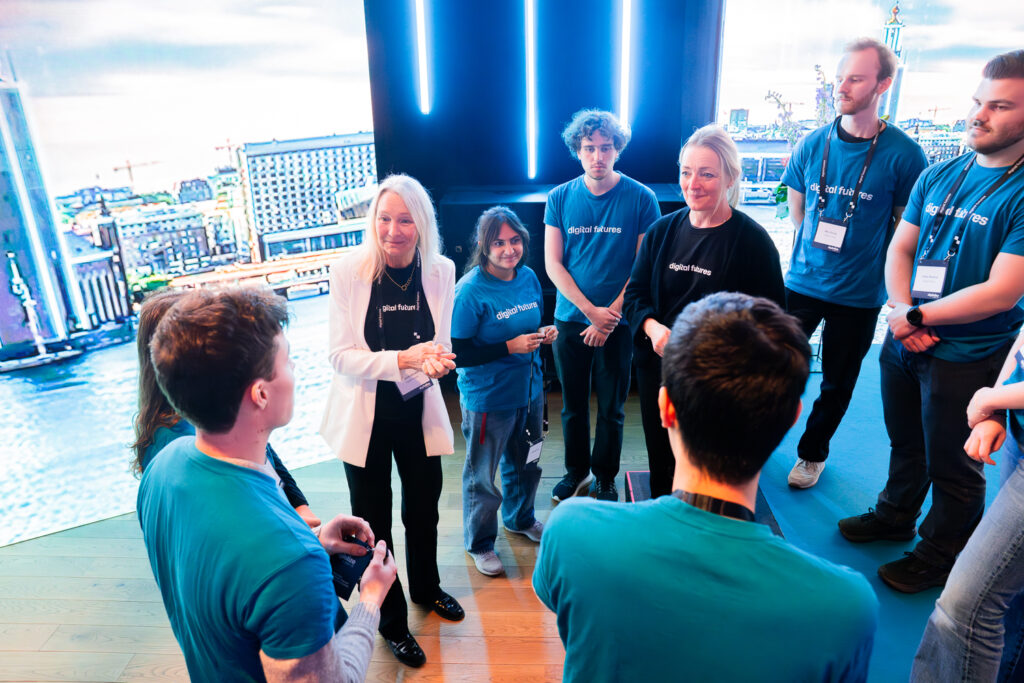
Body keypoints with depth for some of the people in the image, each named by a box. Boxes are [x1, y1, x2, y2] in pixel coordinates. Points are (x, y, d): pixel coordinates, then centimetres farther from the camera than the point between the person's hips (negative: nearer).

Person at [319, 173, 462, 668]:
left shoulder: (441, 271, -8)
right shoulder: (349, 271, -17)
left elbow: (440, 346, 1)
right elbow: (340, 355, -17)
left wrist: (434, 364, -23)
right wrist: (402, 359, -31)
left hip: (418, 410, 3)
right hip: (365, 414, -3)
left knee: (424, 506, 21)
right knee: (373, 517, 12)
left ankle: (426, 587, 51)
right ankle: (391, 619, 36)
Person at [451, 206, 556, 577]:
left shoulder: (528, 277, 0)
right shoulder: (470, 291, -21)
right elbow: (459, 353, -21)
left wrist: (544, 334, -6)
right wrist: (511, 347, -25)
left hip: (529, 390, 7)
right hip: (487, 399, -6)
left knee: (526, 463, 24)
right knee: (481, 475, 10)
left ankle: (520, 518, 51)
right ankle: (480, 543, 33)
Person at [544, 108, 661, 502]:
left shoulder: (641, 199, -6)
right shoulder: (560, 198, 0)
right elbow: (553, 264, -2)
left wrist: (609, 316, -13)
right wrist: (591, 310, -12)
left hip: (618, 321, -2)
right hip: (571, 318, 2)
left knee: (612, 407, 10)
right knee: (572, 403, 14)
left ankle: (605, 477, 31)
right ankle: (576, 471, 35)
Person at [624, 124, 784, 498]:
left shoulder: (752, 240, -10)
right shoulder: (662, 231, 4)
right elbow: (635, 294, 7)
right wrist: (653, 327, -14)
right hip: (657, 369, 4)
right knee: (661, 461, 18)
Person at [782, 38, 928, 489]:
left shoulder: (903, 155, -11)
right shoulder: (812, 145, -2)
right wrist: (813, 252, 9)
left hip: (858, 294, -2)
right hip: (802, 281, 2)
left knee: (837, 383, 13)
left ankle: (813, 454, 33)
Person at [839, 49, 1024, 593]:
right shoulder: (938, 176, 4)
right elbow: (899, 248, 5)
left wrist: (918, 316, -15)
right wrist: (900, 311, -11)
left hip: (967, 357, -5)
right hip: (904, 342, 5)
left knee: (952, 466, 12)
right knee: (905, 443, 24)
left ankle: (938, 556, 33)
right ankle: (895, 516, 46)